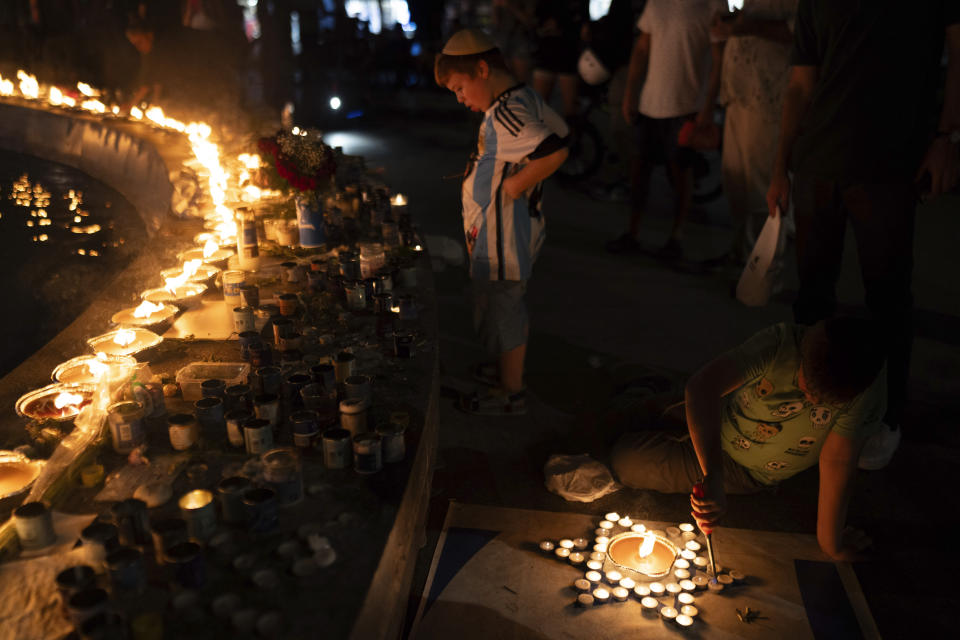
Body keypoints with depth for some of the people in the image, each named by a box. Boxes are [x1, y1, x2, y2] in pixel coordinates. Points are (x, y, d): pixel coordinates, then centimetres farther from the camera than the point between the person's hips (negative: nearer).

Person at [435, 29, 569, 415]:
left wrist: (513, 186, -25)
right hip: (518, 229, 10)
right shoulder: (525, 99, 5)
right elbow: (560, 129, 20)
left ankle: (510, 394, 21)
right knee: (510, 307, 23)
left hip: (501, 239, -10)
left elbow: (555, 151, -37)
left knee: (502, 311, 5)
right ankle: (509, 370, 41)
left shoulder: (504, 115, -25)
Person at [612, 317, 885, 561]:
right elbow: (701, 387, -45)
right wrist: (713, 479, -54)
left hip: (749, 476, 1)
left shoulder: (869, 387, -32)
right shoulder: (783, 341, -34)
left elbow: (838, 462, -27)